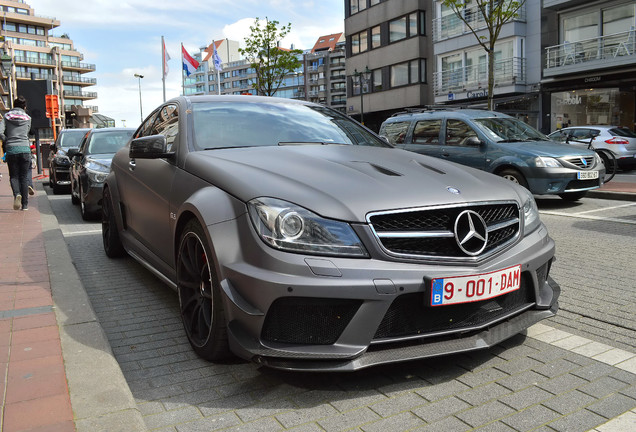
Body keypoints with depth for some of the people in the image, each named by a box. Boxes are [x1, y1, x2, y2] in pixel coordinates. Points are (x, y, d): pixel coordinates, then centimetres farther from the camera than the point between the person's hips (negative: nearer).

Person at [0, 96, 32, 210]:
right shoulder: (27, 118, 7)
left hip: (11, 149, -1)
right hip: (25, 149, 1)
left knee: (14, 176, 9)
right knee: (24, 177, 6)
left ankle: (17, 194, -21)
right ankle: (25, 204, 5)